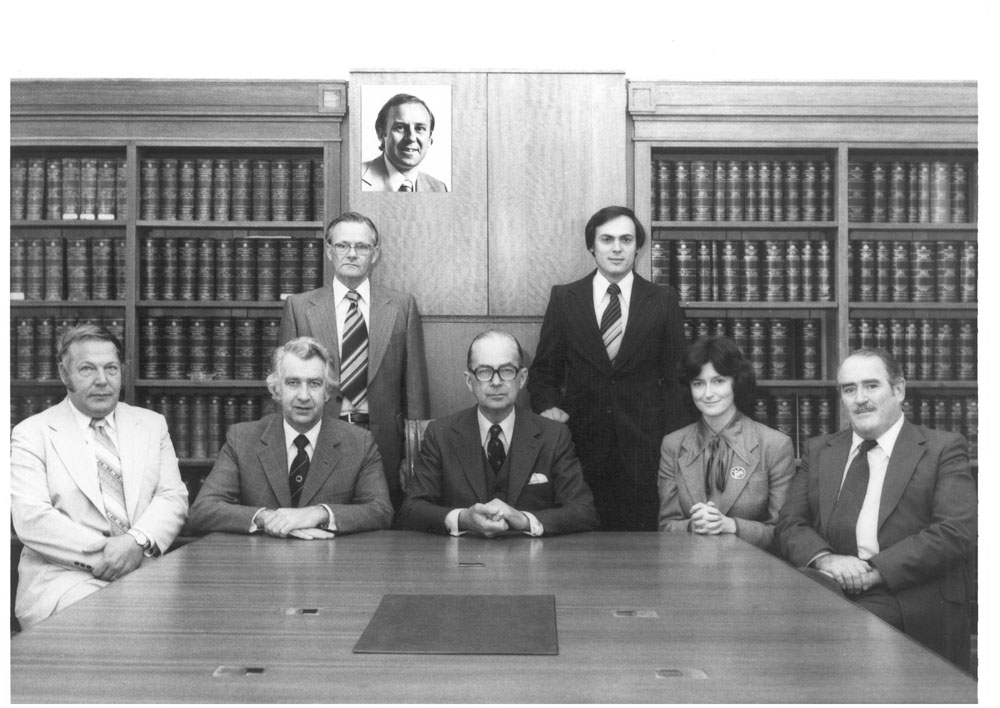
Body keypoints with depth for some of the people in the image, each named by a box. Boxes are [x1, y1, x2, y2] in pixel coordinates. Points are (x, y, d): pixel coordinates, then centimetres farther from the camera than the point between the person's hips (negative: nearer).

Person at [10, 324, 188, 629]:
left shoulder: (152, 424, 16)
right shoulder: (31, 433, 5)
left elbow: (173, 498, 7)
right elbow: (30, 518, -7)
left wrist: (139, 542, -14)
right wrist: (104, 553, -17)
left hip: (144, 570, 4)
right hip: (64, 576, -3)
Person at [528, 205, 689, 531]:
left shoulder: (663, 300, 5)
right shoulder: (564, 298, 7)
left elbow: (675, 373, 6)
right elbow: (544, 369, 12)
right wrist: (547, 405, -8)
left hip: (644, 443, 0)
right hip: (582, 440, 1)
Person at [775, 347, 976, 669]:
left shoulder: (943, 448, 6)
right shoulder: (818, 451, 19)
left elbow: (956, 532, -6)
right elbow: (789, 524, 10)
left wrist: (875, 570, -15)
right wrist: (825, 559, -12)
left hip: (911, 603, -3)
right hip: (827, 589, 3)